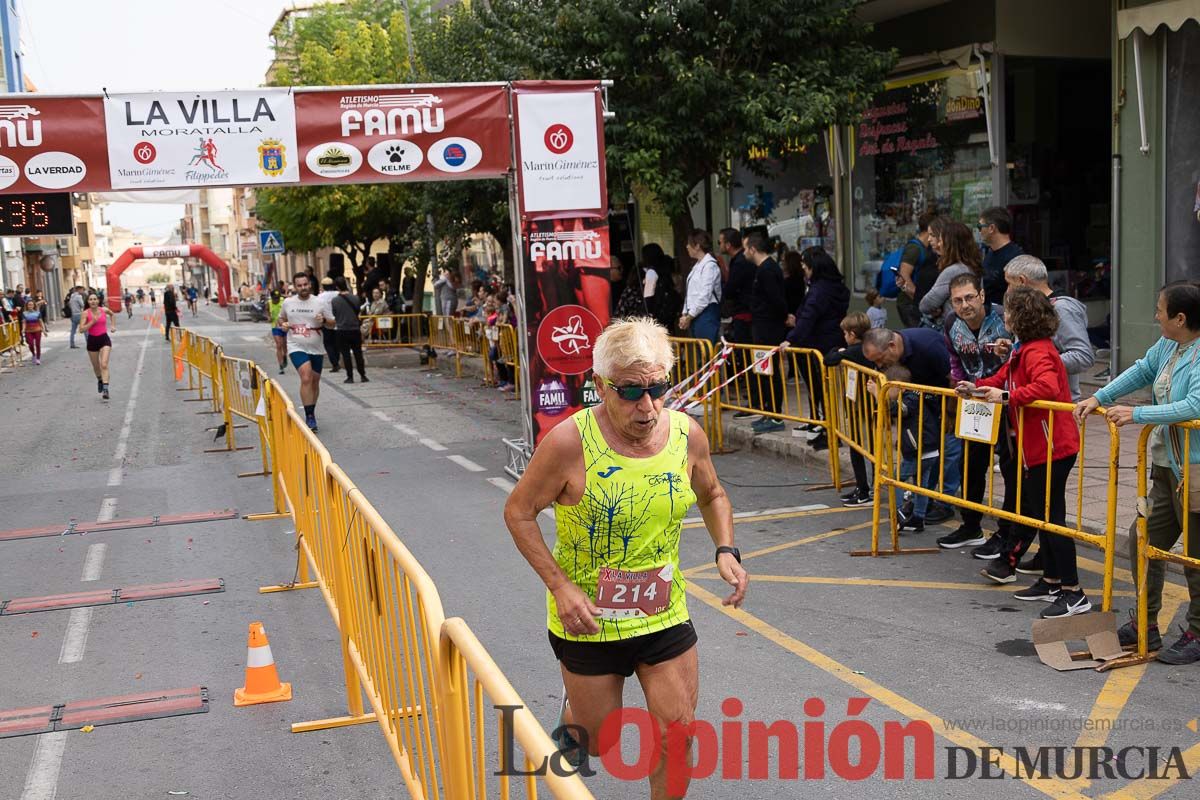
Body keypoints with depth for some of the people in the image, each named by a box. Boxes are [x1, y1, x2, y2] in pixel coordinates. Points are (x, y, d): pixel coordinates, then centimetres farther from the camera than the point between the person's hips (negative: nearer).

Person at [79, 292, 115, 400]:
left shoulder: (104, 310, -3)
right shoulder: (86, 313, -9)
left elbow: (112, 314, 22)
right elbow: (81, 329, -16)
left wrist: (113, 325, 13)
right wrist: (92, 322, -25)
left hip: (104, 339, 0)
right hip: (92, 340, 1)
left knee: (104, 365, -16)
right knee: (96, 366, 17)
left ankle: (105, 389, -22)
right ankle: (99, 380, 48)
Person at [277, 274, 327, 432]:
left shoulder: (319, 303, -1)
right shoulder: (288, 303, 3)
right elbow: (281, 318, 19)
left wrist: (323, 322, -18)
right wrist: (283, 324, -4)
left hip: (316, 348, 2)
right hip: (297, 347, -2)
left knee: (315, 381, 12)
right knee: (306, 379, -19)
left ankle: (311, 414, 32)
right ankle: (310, 417, -18)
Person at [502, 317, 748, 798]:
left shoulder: (686, 434, -8)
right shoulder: (569, 442, -21)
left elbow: (712, 495, 12)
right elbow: (518, 512, -10)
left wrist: (726, 551, -5)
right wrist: (560, 586, -18)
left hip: (665, 615, 3)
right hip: (588, 619, -3)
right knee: (600, 742, 13)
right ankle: (573, 716, 49)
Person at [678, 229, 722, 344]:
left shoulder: (710, 265, -11)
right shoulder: (697, 265, 16)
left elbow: (705, 296, -16)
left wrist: (689, 317, -12)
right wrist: (685, 315, 9)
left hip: (707, 314, -9)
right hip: (695, 315, 9)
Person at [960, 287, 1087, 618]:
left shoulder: (1037, 352, -19)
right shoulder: (1025, 350, 14)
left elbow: (1047, 386, -35)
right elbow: (1006, 377, 22)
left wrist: (1006, 396, -30)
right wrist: (977, 387, 6)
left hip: (1051, 449, -11)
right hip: (1038, 448, 11)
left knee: (1051, 518, -6)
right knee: (1036, 514, 18)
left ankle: (1074, 594, 0)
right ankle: (1051, 581, 29)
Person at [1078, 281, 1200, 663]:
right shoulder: (1167, 345, 5)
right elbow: (1142, 371, 21)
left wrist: (1138, 414, -28)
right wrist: (1099, 398, 14)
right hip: (1167, 465, 9)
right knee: (1144, 542, 15)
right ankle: (1145, 625, 29)